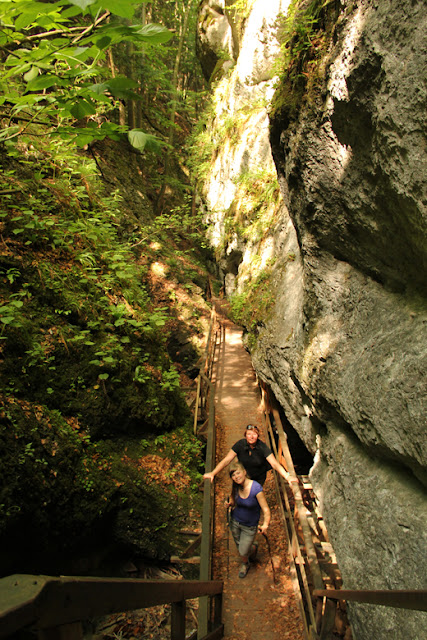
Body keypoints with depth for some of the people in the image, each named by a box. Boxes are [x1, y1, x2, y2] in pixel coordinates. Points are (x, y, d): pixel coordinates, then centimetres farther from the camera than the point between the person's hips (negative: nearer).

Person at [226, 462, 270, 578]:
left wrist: (265, 525, -43)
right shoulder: (236, 487, -13)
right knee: (239, 547, 21)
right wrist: (229, 504, -17)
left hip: (249, 527, -4)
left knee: (243, 553, 4)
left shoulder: (256, 488, -29)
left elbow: (266, 509, -27)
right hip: (235, 522, 4)